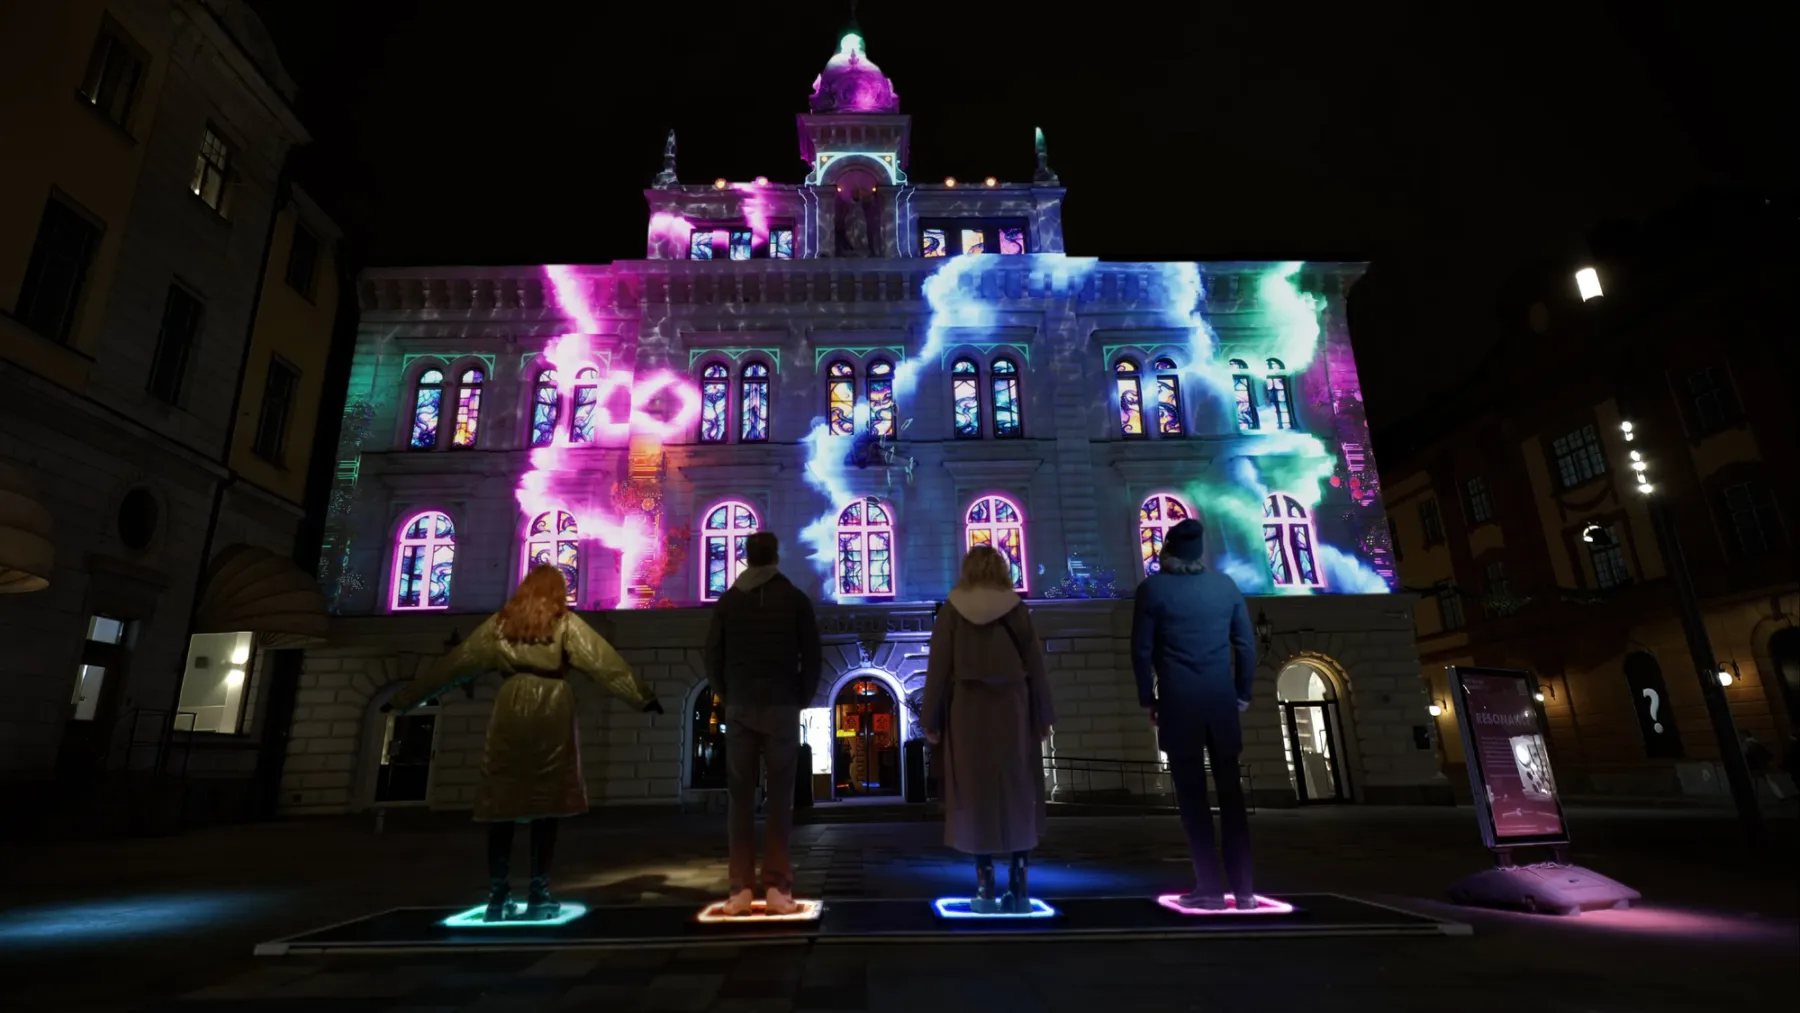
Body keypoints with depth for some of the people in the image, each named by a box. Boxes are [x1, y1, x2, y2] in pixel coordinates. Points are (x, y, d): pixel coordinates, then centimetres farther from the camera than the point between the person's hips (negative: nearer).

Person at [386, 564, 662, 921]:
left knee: (502, 805, 7)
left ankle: (497, 895, 10)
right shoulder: (565, 623, 3)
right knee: (546, 805, 2)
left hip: (510, 713, 3)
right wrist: (643, 697, -8)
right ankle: (538, 894, 5)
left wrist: (405, 699, 22)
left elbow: (455, 663, 14)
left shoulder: (499, 622, 12)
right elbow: (604, 661, -5)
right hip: (551, 713, -2)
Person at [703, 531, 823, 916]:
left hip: (740, 709, 2)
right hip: (782, 708, -1)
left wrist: (727, 697, 14)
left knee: (741, 799, 7)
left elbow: (713, 657, 3)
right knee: (779, 799, 3)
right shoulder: (796, 599, 0)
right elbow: (812, 657, -2)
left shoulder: (728, 600, 4)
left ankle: (741, 889, 7)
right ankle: (776, 888, 2)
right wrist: (802, 698, 9)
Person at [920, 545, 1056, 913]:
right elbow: (1035, 665, 2)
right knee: (1017, 794, 10)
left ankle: (986, 888, 8)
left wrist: (931, 719, 2)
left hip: (967, 711, -1)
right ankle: (1018, 886, 11)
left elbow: (938, 668, -3)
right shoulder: (1016, 607, 1)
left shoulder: (951, 609, 0)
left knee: (975, 796, 6)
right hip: (1012, 708, 1)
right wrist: (1043, 715, 8)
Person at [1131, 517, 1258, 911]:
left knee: (1192, 794, 4)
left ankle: (1209, 888, 6)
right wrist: (1242, 693, 16)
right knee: (1230, 792, 10)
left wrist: (1148, 699, 7)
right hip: (1222, 702, 3)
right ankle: (1243, 888, 14)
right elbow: (1246, 644, 7)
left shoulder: (1152, 588, -4)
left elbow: (1141, 650, -4)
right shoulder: (1226, 584, 5)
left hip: (1178, 703, -3)